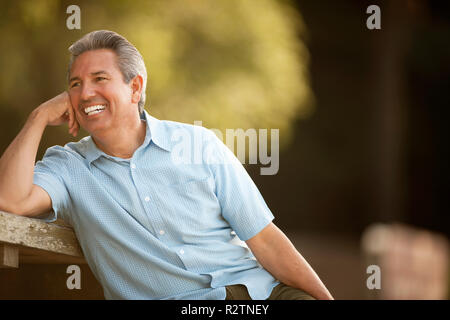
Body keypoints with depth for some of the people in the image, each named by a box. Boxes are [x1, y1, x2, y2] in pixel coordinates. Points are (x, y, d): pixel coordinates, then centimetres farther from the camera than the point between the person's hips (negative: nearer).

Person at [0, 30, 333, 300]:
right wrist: (40, 117, -3)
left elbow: (264, 239, 7)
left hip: (259, 290, 1)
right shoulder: (66, 165, 8)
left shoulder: (200, 144, 8)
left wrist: (323, 297, -3)